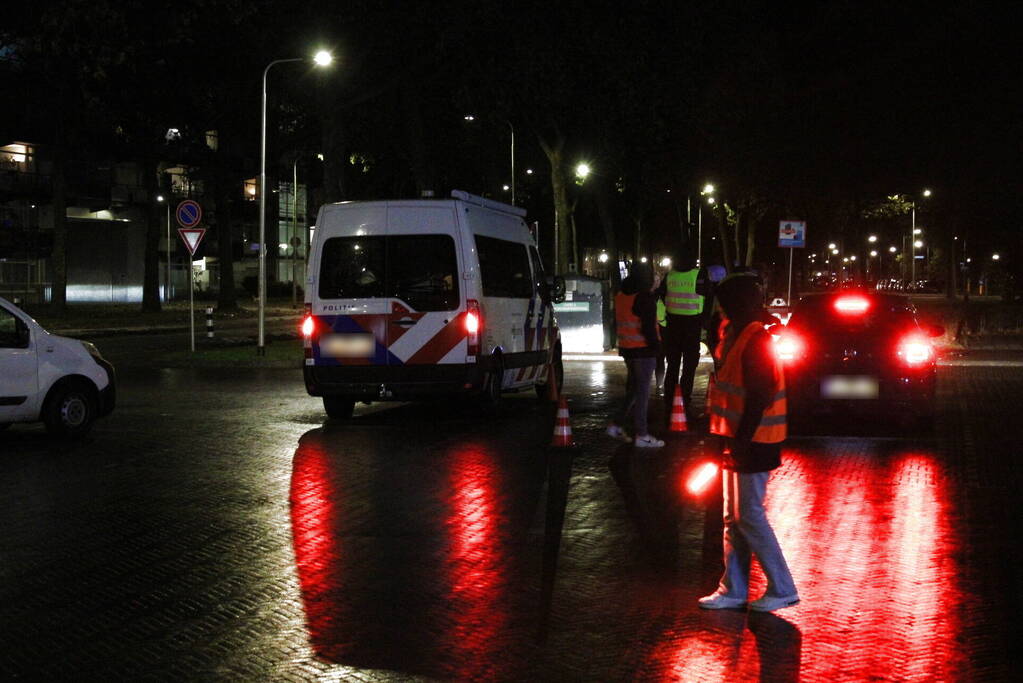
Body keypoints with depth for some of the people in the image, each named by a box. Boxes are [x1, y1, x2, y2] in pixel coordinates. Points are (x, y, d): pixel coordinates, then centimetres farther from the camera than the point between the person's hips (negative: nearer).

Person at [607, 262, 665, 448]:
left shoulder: (620, 296, 10)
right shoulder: (645, 298, -16)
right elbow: (648, 328, -20)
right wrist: (656, 345, -10)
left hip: (626, 348, 8)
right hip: (643, 349, -8)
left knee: (632, 389, 19)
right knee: (642, 391, -3)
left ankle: (617, 425, 18)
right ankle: (641, 435, -1)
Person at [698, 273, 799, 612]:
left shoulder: (755, 341, -19)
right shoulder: (737, 335, 12)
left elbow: (760, 397, -23)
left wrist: (742, 440, -23)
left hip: (753, 441, -10)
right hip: (738, 438, 10)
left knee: (749, 517, -4)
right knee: (734, 518, 13)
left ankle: (782, 589, 5)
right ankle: (732, 590, 20)